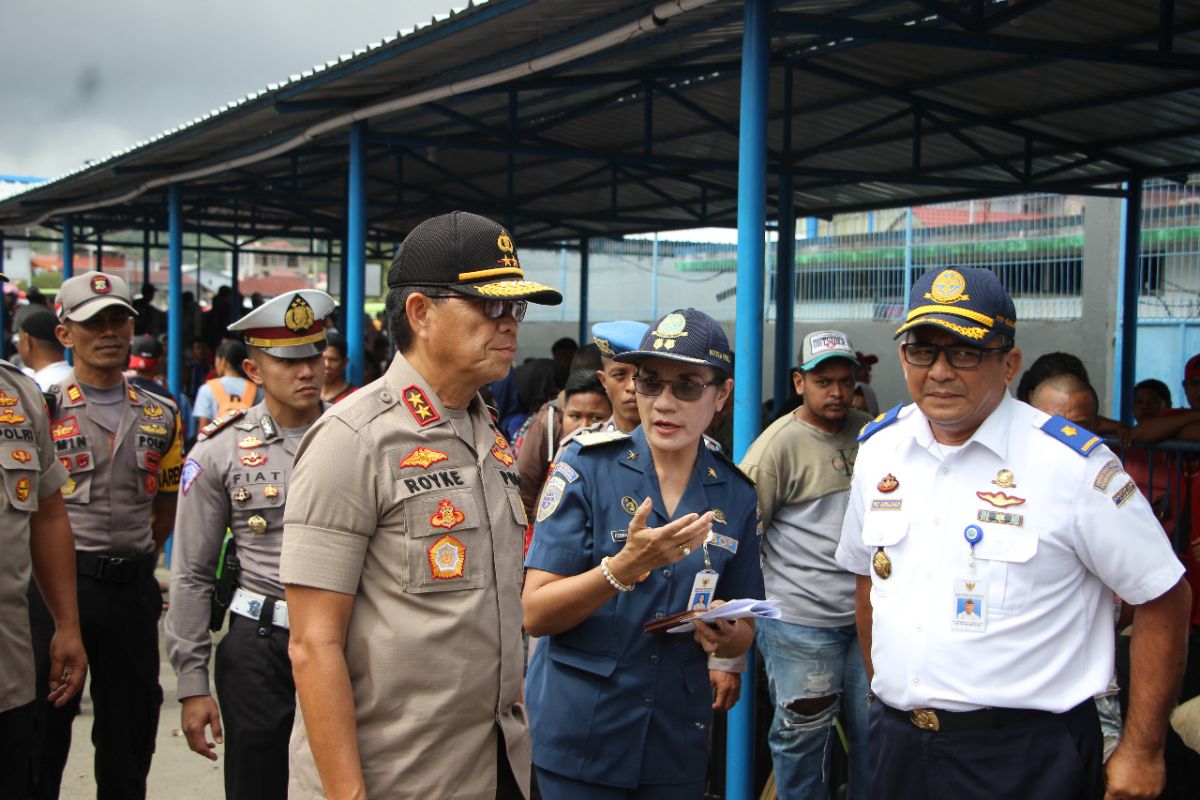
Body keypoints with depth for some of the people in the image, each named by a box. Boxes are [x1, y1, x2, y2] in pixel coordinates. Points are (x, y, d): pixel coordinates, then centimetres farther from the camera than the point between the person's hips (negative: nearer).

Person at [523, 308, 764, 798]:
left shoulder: (735, 495, 1)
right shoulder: (587, 468, -9)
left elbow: (743, 632, 10)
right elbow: (535, 616, -14)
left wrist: (727, 637, -13)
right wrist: (626, 566, -28)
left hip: (678, 742, 3)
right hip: (577, 738, -3)